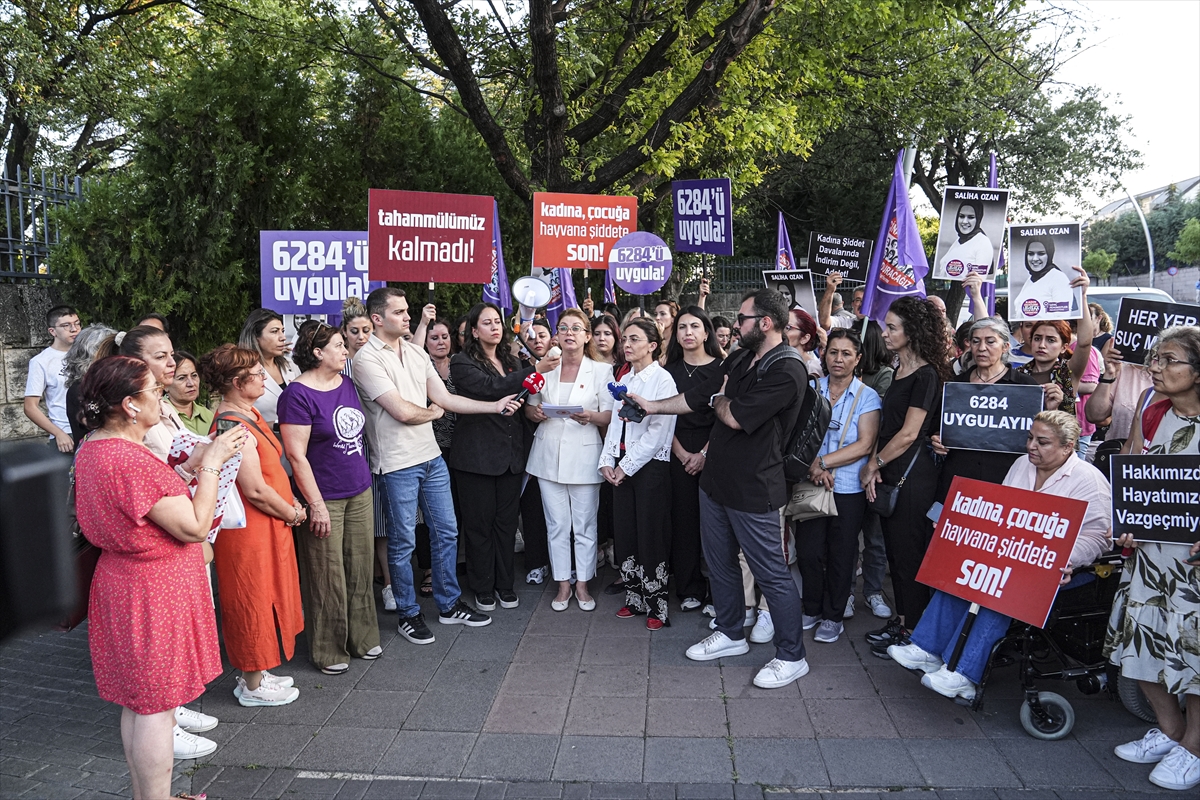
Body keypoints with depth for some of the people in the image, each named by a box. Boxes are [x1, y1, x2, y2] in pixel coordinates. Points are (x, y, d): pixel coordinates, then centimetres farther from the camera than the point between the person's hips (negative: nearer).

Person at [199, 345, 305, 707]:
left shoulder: (250, 413, 6)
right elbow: (256, 490, -25)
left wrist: (291, 501, 2)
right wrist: (292, 514, -11)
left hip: (269, 525, 10)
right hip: (249, 531, -10)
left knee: (265, 599, 20)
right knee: (253, 601, 5)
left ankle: (257, 672, 36)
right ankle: (252, 686, 22)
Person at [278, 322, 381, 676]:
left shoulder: (347, 383, 8)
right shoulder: (298, 394, -14)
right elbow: (296, 454, -17)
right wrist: (317, 505, -17)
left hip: (360, 493, 7)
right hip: (325, 499, -7)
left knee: (360, 570, 14)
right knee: (328, 578, 4)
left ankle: (362, 638, 30)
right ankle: (328, 650, 20)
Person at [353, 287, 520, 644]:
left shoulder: (417, 353, 10)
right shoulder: (367, 359, -14)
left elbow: (444, 397, 8)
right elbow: (403, 412, -20)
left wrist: (495, 406, 1)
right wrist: (434, 412, 0)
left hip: (432, 456, 7)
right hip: (398, 464, -7)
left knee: (446, 532, 14)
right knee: (403, 542, 5)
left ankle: (449, 604, 28)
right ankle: (408, 614, 21)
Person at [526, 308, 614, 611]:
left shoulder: (601, 370, 2)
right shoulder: (545, 369, 9)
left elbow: (610, 415, -3)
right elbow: (529, 406, 14)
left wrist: (590, 416, -23)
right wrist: (536, 412, -9)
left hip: (584, 455, -2)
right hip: (549, 454, 2)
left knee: (585, 525, 3)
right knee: (557, 524, 6)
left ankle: (582, 584, 18)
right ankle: (563, 583, 19)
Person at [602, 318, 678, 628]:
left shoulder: (662, 379, -9)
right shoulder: (624, 380, 13)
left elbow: (659, 431, -16)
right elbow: (615, 422, 13)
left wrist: (627, 466, -15)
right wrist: (607, 461, 0)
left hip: (651, 465, -7)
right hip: (621, 467, 7)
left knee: (651, 535, -2)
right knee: (624, 533, 10)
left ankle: (657, 606, 9)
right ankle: (634, 599, 23)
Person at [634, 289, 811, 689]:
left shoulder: (786, 371, -19)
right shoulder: (738, 362, 10)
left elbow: (735, 417, -24)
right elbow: (694, 398, 16)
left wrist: (721, 399, -3)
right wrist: (651, 405, 11)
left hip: (752, 489, -9)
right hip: (716, 479, 9)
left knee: (772, 573, 2)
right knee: (720, 563, 20)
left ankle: (791, 656, 17)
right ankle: (730, 634, 38)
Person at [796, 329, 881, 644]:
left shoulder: (867, 397, -1)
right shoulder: (811, 389, 6)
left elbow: (865, 445, -10)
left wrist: (823, 462, -17)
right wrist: (813, 466, -15)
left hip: (848, 489, -2)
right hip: (811, 485, 2)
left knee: (840, 554, 8)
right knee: (808, 551, 4)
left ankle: (834, 616, 23)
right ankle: (812, 610, 23)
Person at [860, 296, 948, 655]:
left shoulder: (926, 375, -14)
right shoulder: (899, 372, 13)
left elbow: (909, 433, -17)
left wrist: (875, 463, -7)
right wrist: (875, 464, 0)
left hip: (913, 474, -9)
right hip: (890, 474, 9)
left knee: (909, 551, 1)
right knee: (894, 548, 14)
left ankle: (912, 629, 13)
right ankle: (901, 618, 27)